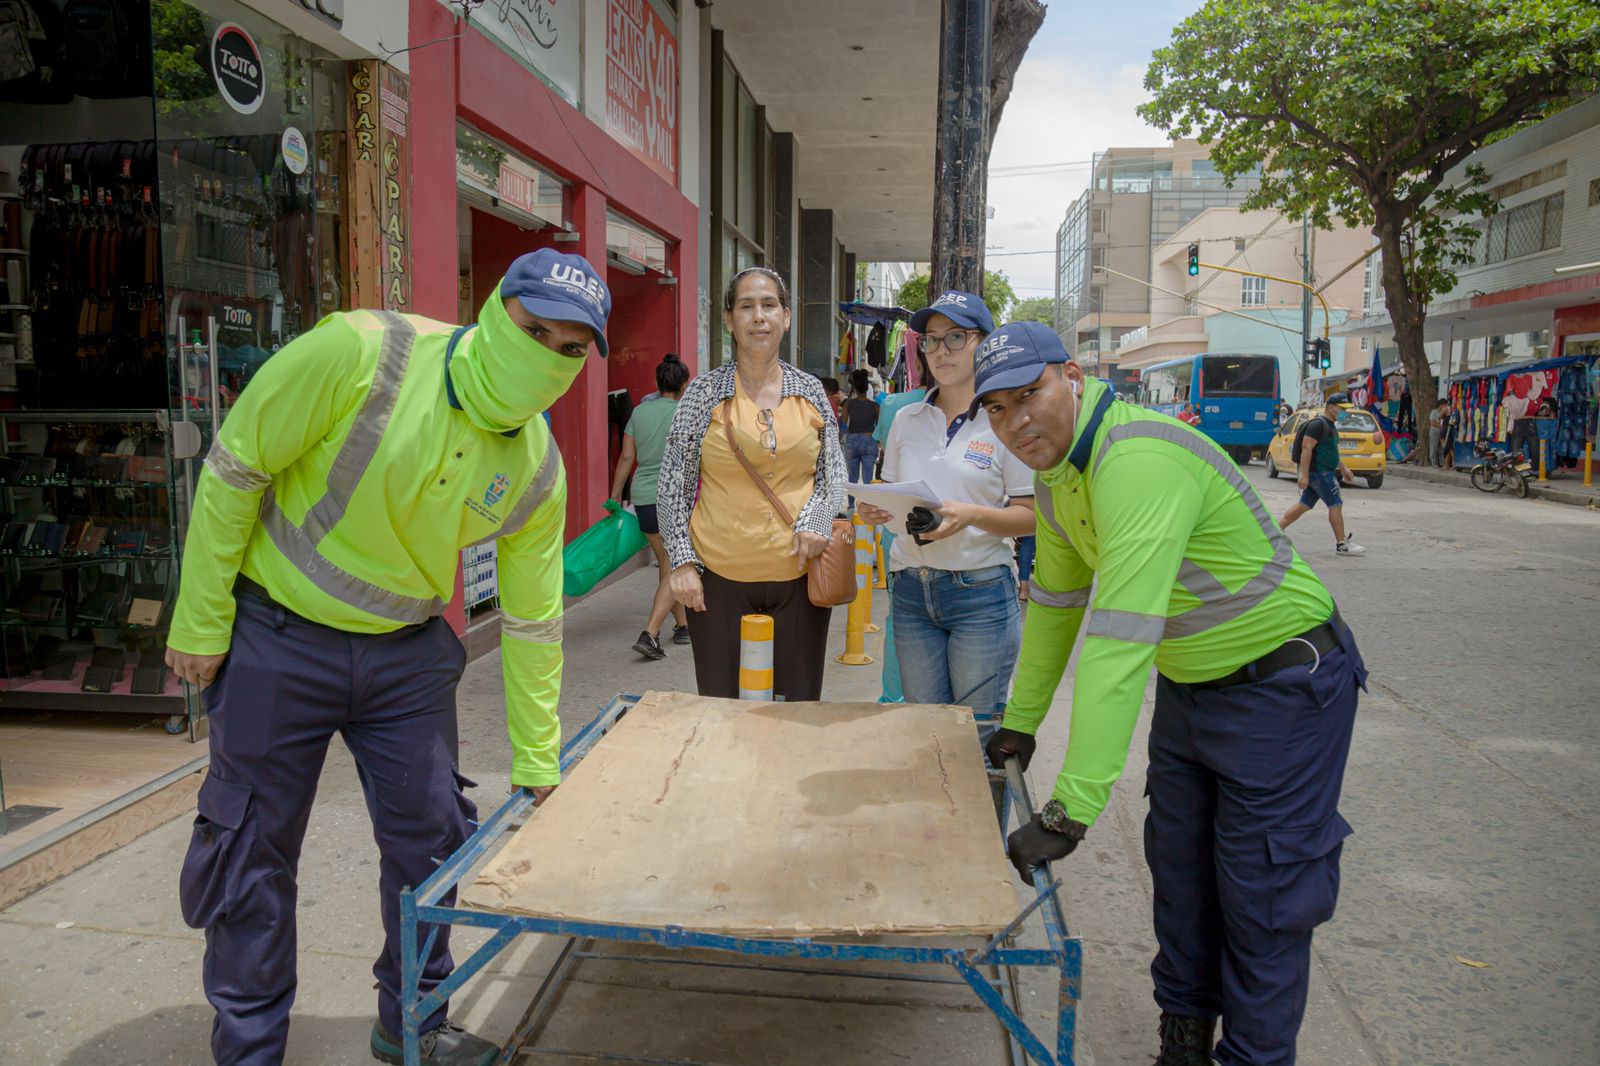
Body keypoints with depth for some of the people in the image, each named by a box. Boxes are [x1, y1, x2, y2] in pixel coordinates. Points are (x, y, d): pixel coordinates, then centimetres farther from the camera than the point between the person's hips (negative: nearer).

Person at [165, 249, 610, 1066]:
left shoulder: (538, 471, -10)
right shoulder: (357, 355, -24)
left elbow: (532, 620, -1)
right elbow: (233, 469, -14)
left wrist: (539, 762, 4)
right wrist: (199, 624, -10)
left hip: (407, 653, 4)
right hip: (276, 637, -3)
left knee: (431, 839, 9)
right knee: (252, 852, 6)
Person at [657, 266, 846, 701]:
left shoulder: (810, 391, 7)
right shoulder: (705, 392, 0)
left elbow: (833, 472, 12)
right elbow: (673, 486, 3)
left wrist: (814, 519, -7)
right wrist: (682, 561, -4)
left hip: (799, 573, 2)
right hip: (719, 577, -2)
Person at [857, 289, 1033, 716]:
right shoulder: (907, 420, 9)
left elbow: (1031, 516, -5)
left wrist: (971, 515, -22)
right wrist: (874, 510, -6)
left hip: (980, 592, -4)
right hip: (911, 590, 4)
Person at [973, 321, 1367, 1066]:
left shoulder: (1138, 460, -33)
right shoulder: (1056, 473, -1)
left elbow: (1119, 640, -39)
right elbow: (1054, 601, 11)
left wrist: (1071, 810, -39)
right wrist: (1020, 722, 15)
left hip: (1281, 686, -9)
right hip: (1189, 686, 9)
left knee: (1263, 899, 1)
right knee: (1178, 870, 17)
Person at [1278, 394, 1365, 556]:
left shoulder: (1331, 425, 19)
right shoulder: (1318, 424, -14)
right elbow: (1306, 448, -21)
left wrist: (1343, 469, 26)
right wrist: (1304, 475, -25)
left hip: (1323, 472, 10)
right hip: (1319, 472, -10)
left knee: (1304, 505, 11)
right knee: (1336, 504, -8)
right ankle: (1342, 544, -3)